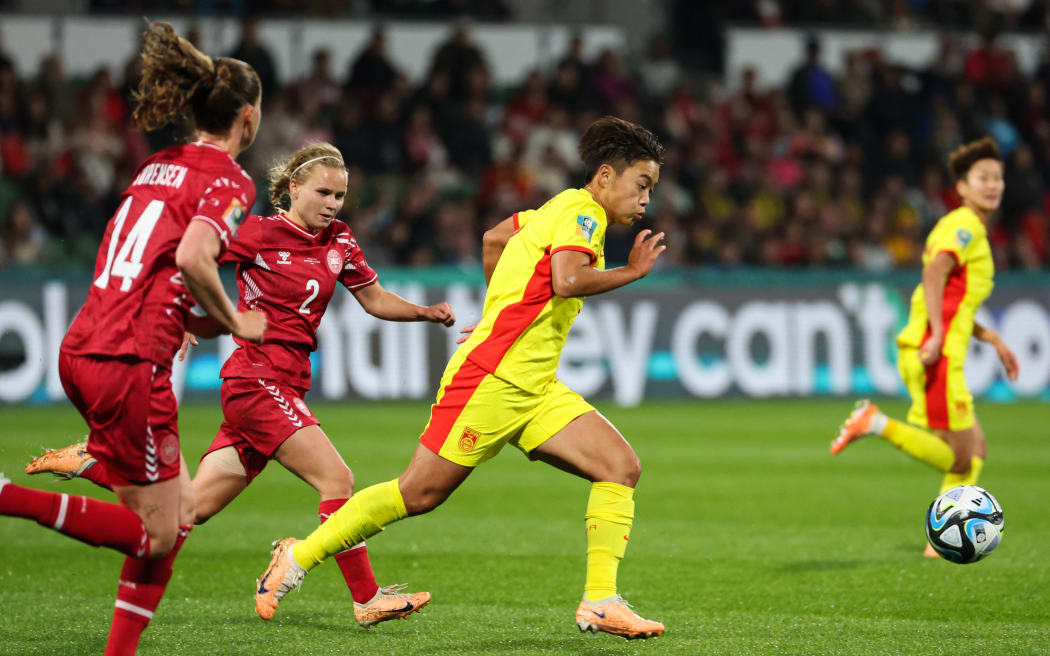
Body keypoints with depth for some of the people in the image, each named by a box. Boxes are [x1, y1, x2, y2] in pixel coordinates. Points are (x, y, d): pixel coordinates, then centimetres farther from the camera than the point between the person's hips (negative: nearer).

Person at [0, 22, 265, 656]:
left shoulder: (158, 165, 19)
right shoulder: (230, 180, -6)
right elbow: (192, 256, -23)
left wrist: (205, 322, 25)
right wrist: (235, 323, -7)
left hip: (83, 348, 9)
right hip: (130, 364, -9)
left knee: (180, 509, 14)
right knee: (154, 536, -1)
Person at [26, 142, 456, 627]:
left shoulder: (338, 241, 11)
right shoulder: (259, 233, -8)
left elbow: (376, 300, 18)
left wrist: (427, 313, 2)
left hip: (285, 387, 8)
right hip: (257, 381, -8)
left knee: (193, 507, 8)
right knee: (337, 480, -15)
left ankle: (90, 462, 22)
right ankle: (367, 599, -9)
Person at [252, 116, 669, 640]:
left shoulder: (558, 210, 17)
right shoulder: (580, 209, -10)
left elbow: (494, 237, 32)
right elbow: (567, 280, -28)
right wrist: (631, 272, -13)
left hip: (533, 390, 10)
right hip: (490, 379, -10)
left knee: (621, 467, -6)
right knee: (419, 494, -4)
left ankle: (599, 603, -9)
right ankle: (298, 557, 11)